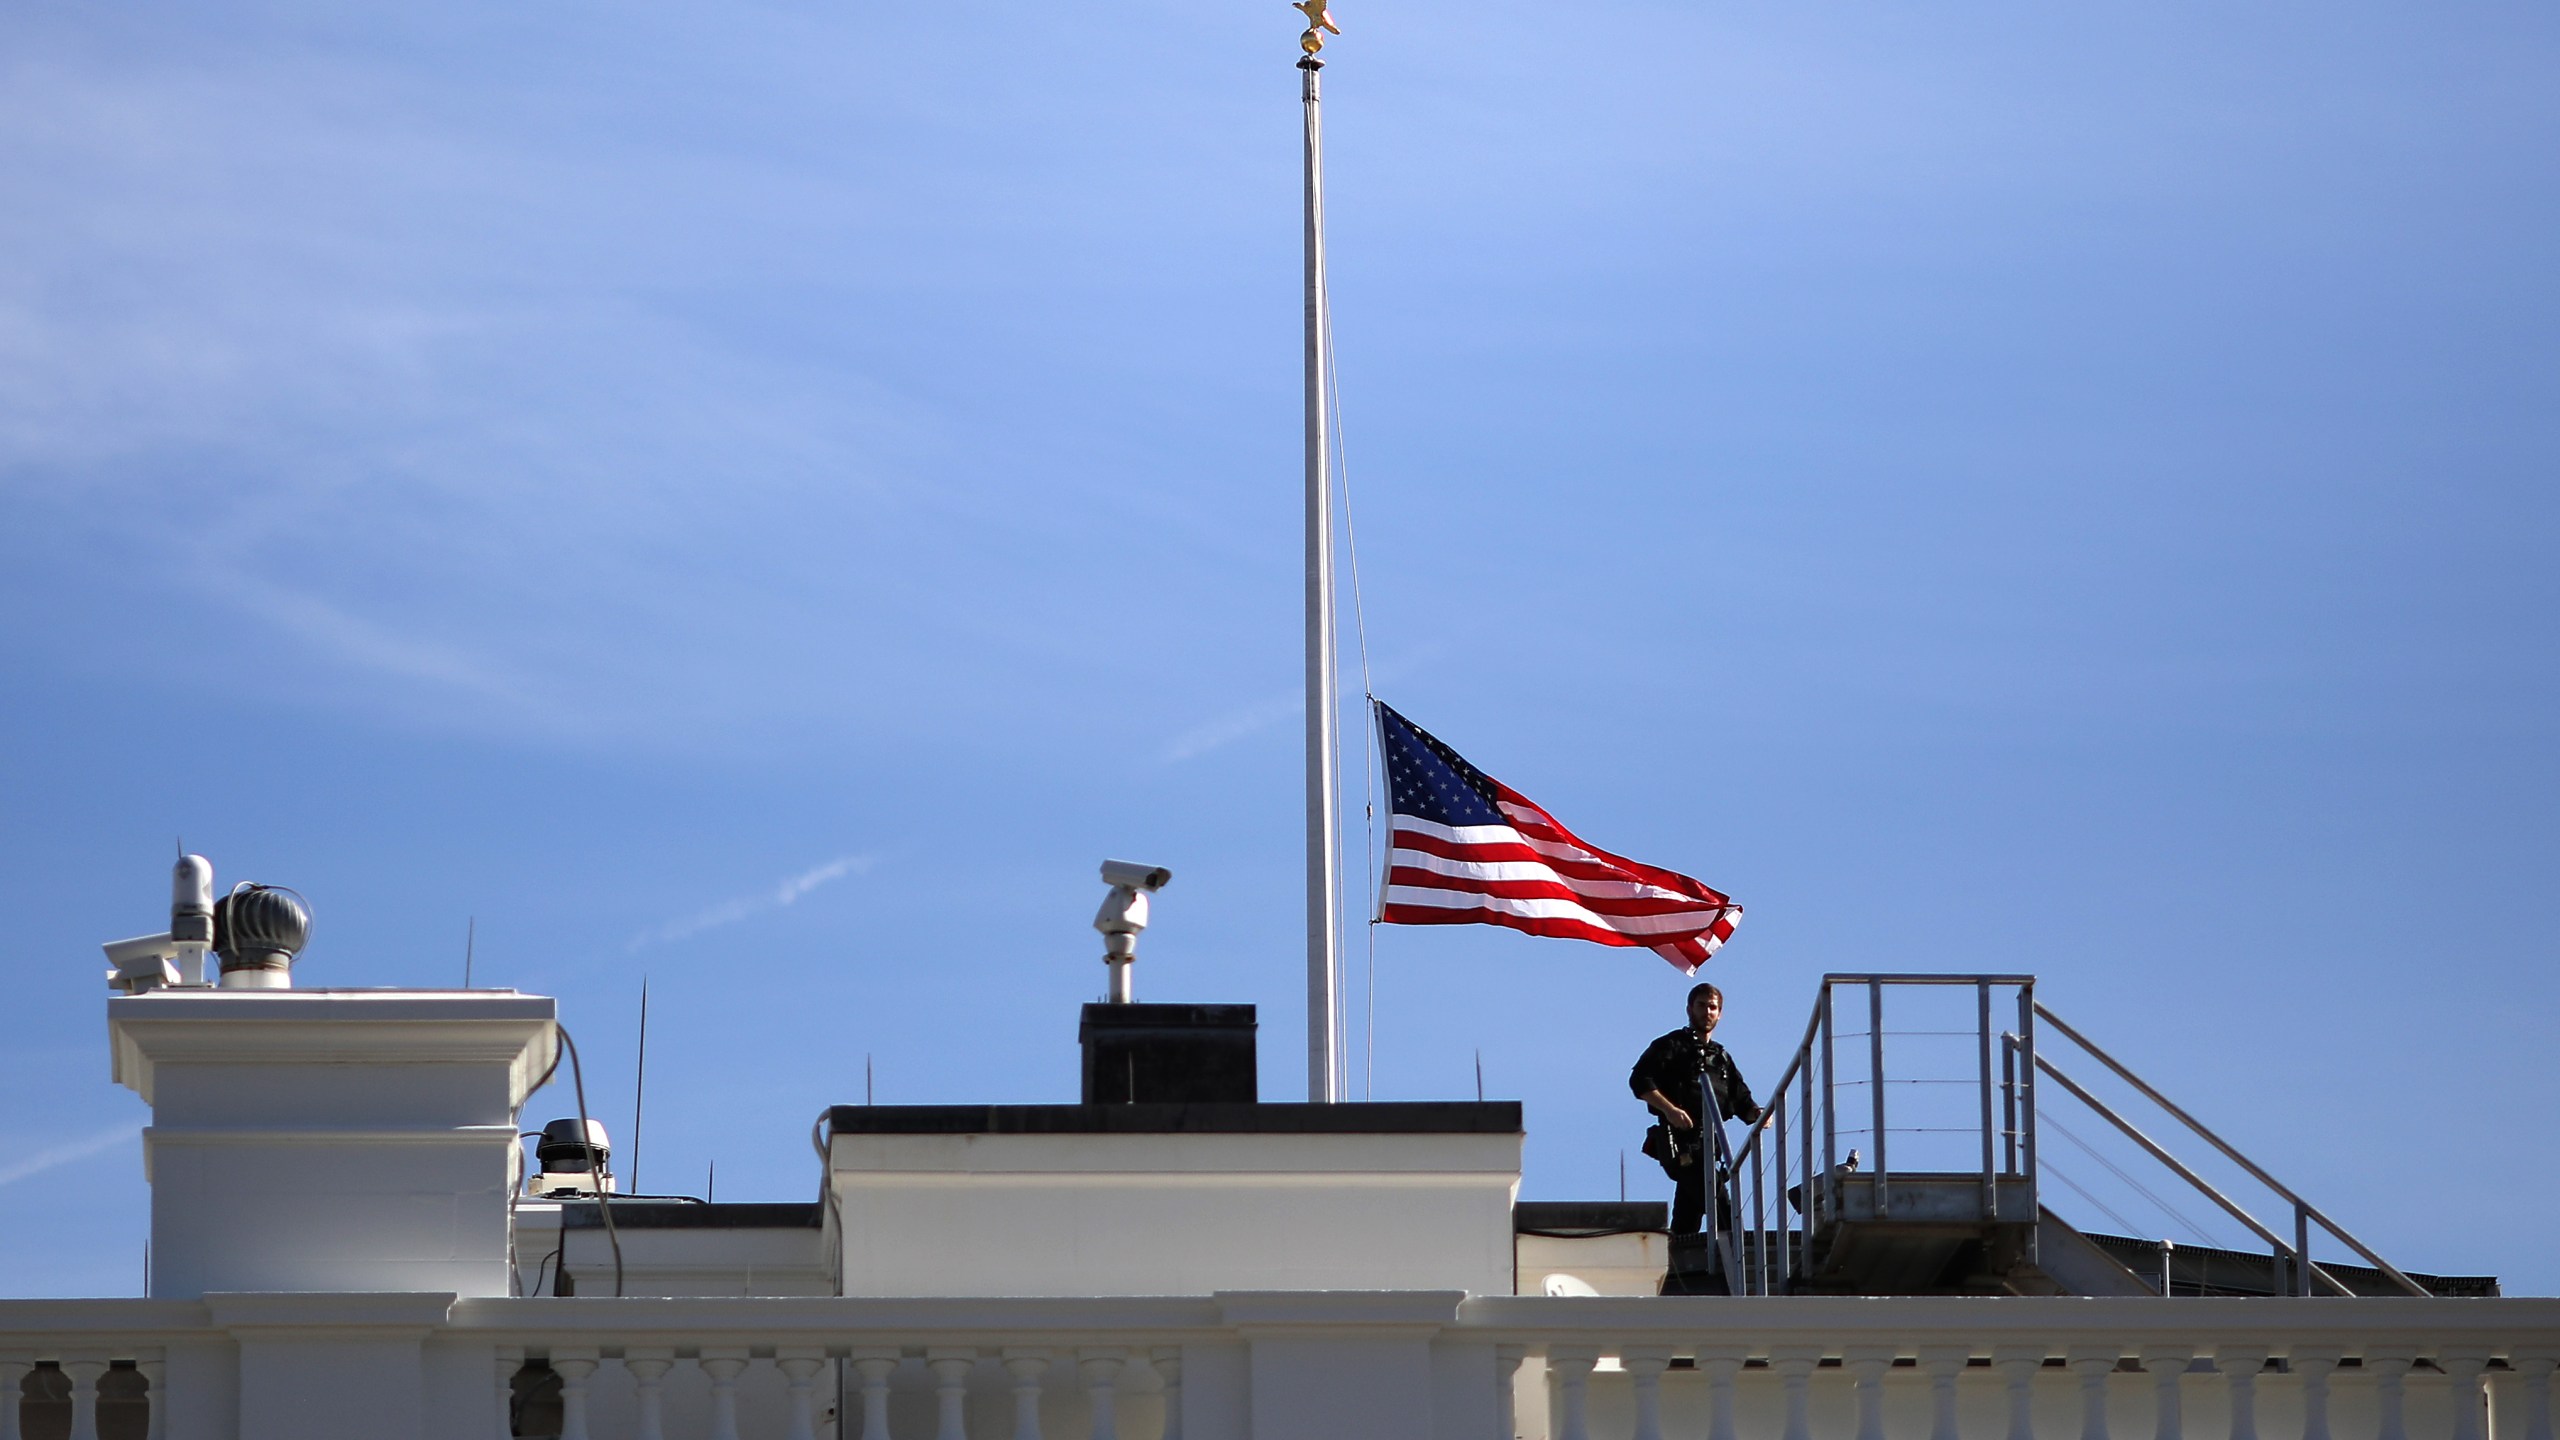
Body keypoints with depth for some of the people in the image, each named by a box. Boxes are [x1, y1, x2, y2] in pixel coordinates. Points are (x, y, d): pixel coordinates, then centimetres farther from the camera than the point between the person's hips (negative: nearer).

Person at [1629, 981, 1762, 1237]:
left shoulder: (1722, 1058, 24)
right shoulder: (1672, 1046, 3)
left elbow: (1741, 1100, 20)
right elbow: (1639, 1079, -8)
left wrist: (1755, 1113, -4)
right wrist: (1668, 1109, -22)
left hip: (1708, 1146, 7)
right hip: (1682, 1142, -7)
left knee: (1685, 1224, 7)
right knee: (1720, 1205, -20)